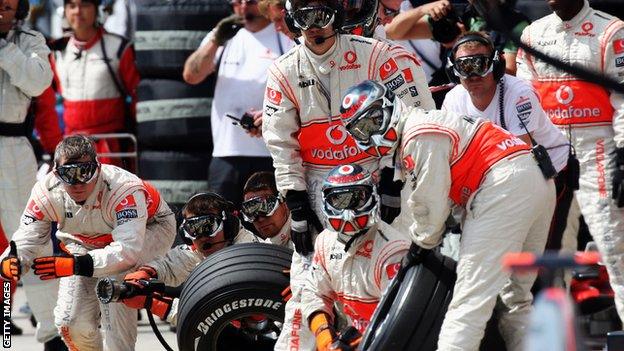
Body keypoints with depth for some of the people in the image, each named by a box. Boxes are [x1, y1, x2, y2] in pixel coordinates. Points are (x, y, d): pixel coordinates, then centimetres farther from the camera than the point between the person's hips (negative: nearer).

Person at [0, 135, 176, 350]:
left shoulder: (124, 189, -39)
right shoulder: (46, 193, -26)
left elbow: (127, 250, -47)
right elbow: (27, 239, -20)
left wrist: (77, 265, -57)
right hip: (85, 242, 4)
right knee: (71, 323, -7)